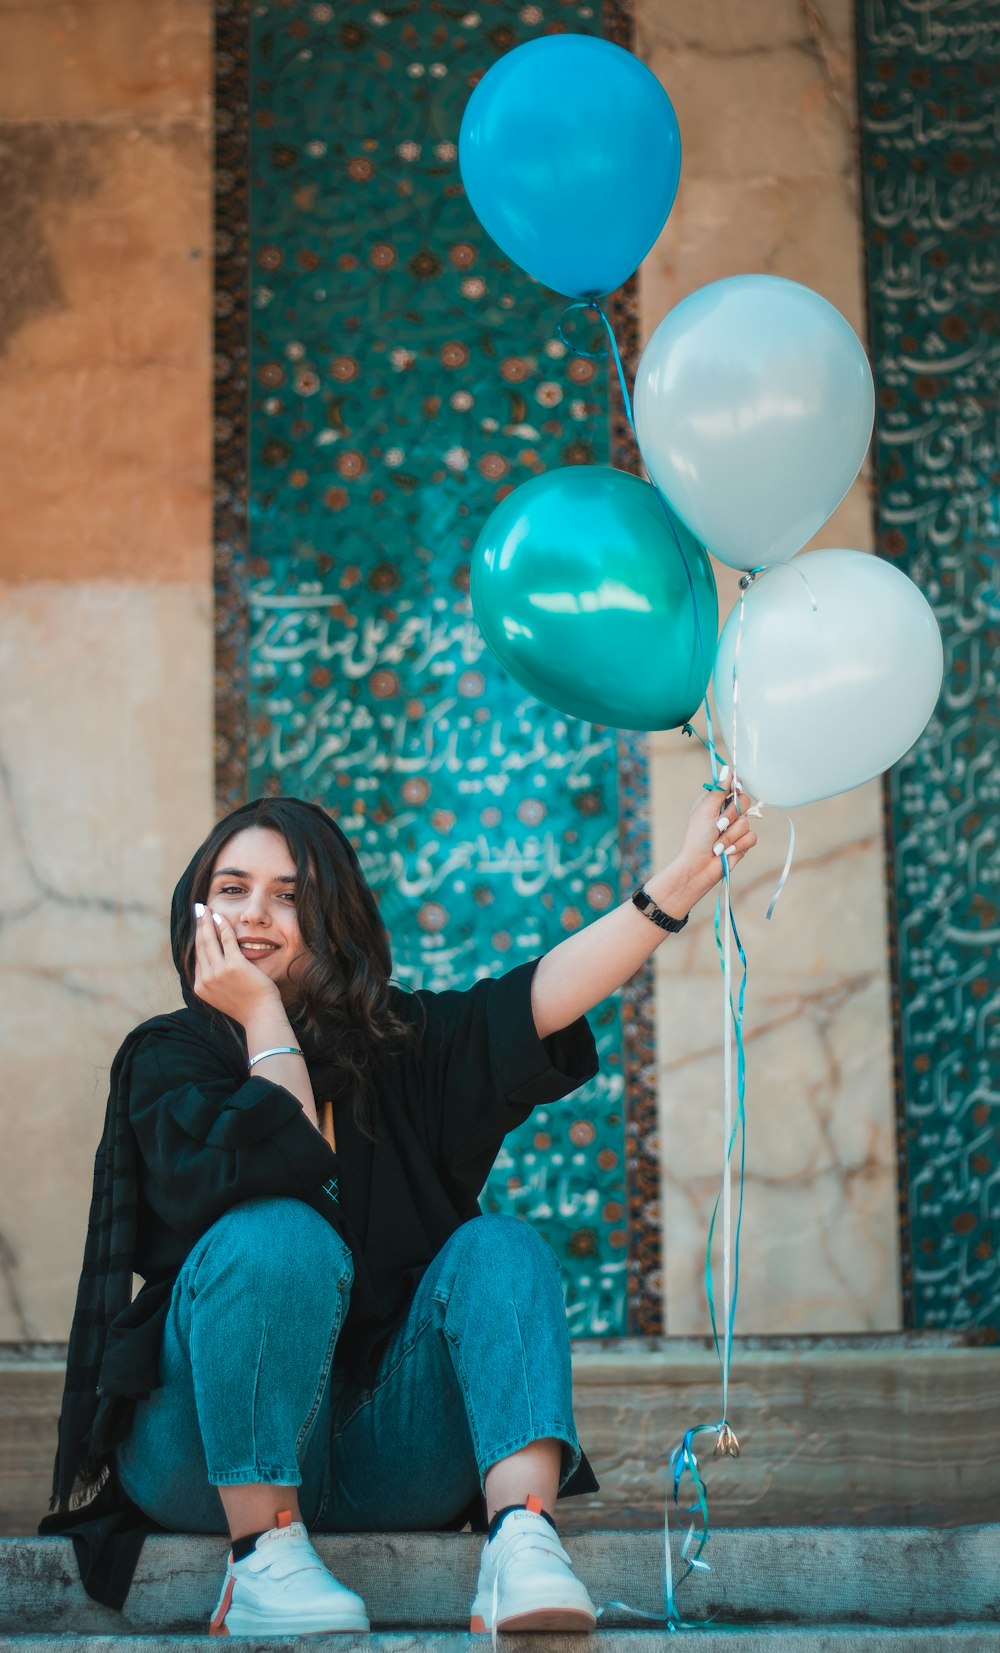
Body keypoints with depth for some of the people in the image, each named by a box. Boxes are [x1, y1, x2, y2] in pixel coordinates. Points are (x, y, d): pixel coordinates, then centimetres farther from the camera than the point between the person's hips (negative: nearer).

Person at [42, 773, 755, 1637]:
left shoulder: (403, 1047, 7)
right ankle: (263, 1561, -25)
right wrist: (265, 1017, -12)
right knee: (282, 1237, -27)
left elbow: (547, 994, -11)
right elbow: (284, 1167, -20)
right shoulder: (166, 1057, -1)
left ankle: (521, 1538, -36)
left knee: (499, 1247, -17)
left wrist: (685, 878, -21)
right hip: (216, 1453, -3)